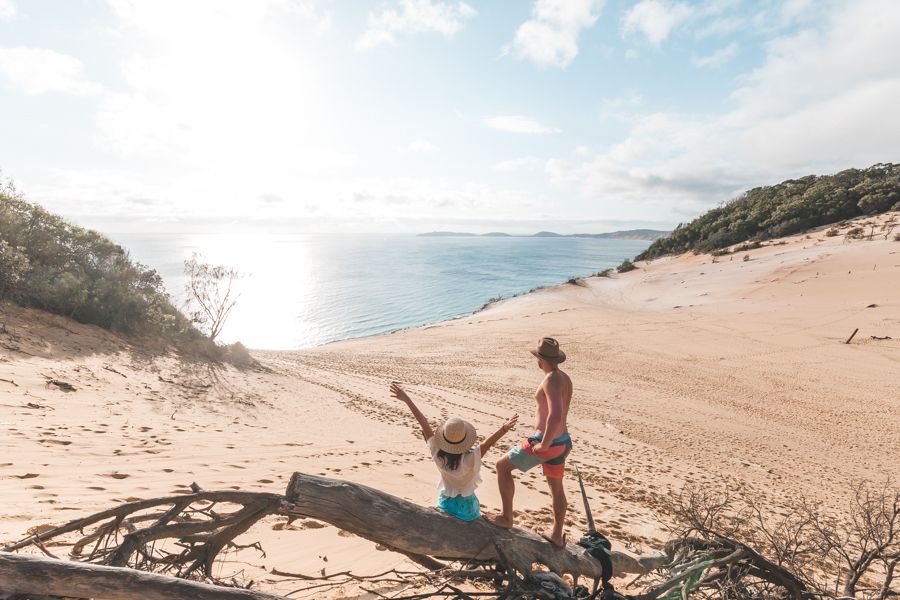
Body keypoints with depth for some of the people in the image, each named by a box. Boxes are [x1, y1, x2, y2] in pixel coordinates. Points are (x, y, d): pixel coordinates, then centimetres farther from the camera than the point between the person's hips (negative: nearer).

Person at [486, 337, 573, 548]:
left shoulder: (551, 380, -23)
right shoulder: (565, 378, 7)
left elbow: (555, 415, -37)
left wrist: (544, 444, -25)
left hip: (547, 443, -9)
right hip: (561, 441, 9)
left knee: (502, 466, 8)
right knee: (556, 487, 23)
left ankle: (507, 517, 16)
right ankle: (557, 535, 39)